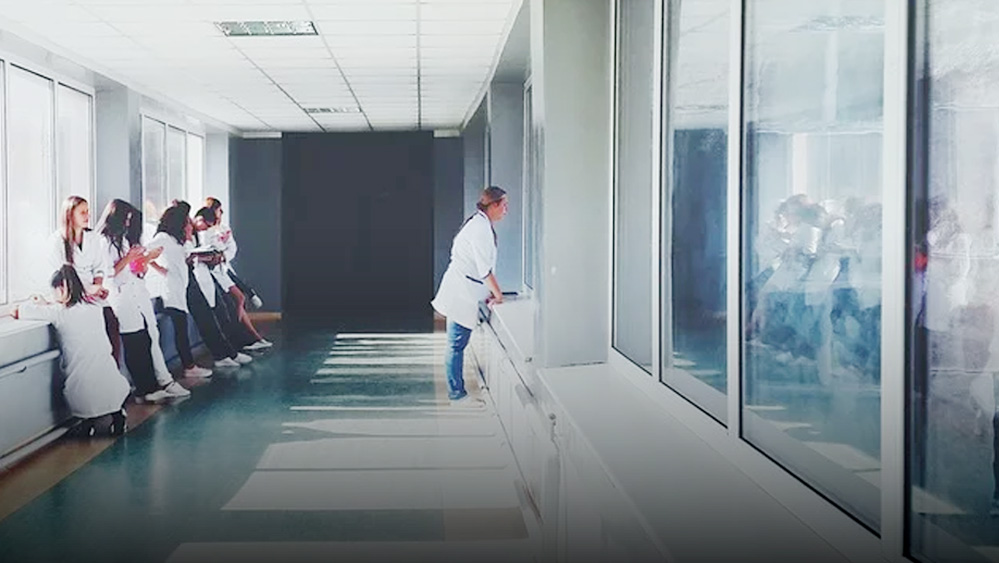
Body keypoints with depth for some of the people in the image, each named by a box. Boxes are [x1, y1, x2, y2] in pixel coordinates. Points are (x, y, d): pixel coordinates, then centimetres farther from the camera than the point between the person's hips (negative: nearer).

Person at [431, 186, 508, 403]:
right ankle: (456, 392, 5)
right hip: (462, 294, -10)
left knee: (457, 344, 15)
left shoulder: (479, 224, 14)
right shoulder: (481, 228, -18)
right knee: (456, 344, -2)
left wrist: (489, 293, 15)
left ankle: (457, 389, 23)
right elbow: (485, 268, -20)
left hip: (462, 291, 10)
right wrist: (497, 294, -10)